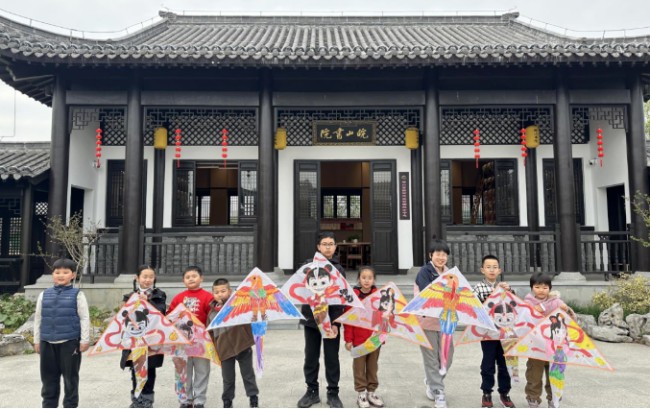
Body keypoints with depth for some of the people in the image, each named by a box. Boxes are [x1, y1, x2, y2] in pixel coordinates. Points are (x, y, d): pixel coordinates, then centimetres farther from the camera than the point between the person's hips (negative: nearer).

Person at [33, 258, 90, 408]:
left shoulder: (77, 295, -4)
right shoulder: (44, 295, 6)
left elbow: (84, 318, -4)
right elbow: (38, 318, 12)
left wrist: (85, 340, -6)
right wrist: (37, 340, 11)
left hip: (70, 342, -3)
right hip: (47, 342, 3)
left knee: (70, 377, 7)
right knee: (48, 377, 12)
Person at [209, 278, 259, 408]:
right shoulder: (213, 312, 5)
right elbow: (210, 332, 13)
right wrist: (214, 349, 12)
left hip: (242, 346, -2)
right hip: (225, 349, 2)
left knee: (248, 374, 9)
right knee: (228, 378, 12)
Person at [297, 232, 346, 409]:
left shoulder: (339, 269, 1)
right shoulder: (309, 265, 3)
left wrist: (336, 322, -11)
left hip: (331, 321, -1)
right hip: (311, 319, 1)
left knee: (332, 359, 7)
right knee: (311, 358, 10)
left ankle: (333, 393, 20)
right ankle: (312, 391, 25)